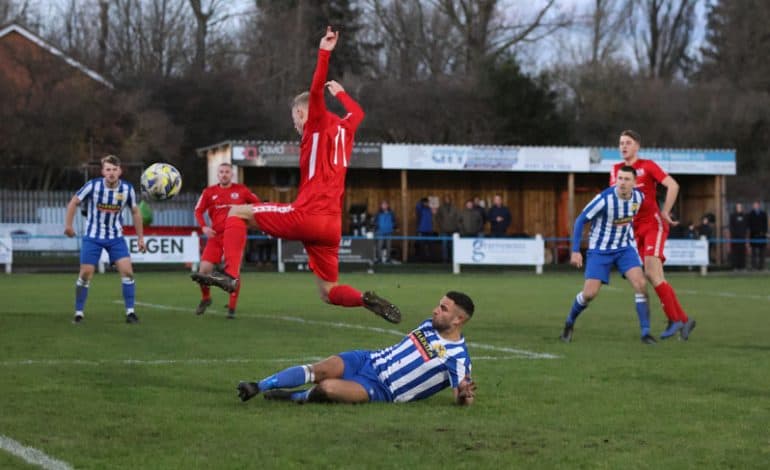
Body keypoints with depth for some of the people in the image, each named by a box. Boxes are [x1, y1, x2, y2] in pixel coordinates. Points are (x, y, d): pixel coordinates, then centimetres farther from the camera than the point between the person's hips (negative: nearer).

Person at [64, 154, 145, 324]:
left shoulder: (127, 189, -11)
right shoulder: (93, 186, -18)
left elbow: (135, 211, 5)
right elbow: (74, 202, -5)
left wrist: (140, 237, 6)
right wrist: (68, 224, -10)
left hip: (116, 237, 2)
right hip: (92, 236, -2)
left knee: (127, 271, -11)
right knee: (85, 273, -5)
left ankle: (130, 312, -4)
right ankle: (79, 313, 8)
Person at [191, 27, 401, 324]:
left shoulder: (318, 126, 2)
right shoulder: (344, 129, 21)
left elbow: (316, 93, -17)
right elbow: (357, 112, 43)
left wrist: (324, 53, -23)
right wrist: (339, 92, 58)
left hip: (306, 217, -7)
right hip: (333, 226, 7)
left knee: (237, 213, 4)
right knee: (329, 292, 15)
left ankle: (231, 274, -14)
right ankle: (366, 300, -14)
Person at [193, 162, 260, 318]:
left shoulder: (241, 190, 3)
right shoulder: (209, 192, 5)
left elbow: (257, 204, 13)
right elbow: (198, 210, 8)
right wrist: (203, 226, -7)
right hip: (216, 235, 1)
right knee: (204, 269, -7)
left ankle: (232, 307, 8)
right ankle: (205, 298, 20)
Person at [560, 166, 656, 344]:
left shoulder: (638, 197, -8)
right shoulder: (604, 199, -23)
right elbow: (580, 220, -15)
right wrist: (575, 251, -17)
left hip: (624, 247, 4)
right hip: (600, 250, -4)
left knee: (640, 284, -17)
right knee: (590, 293, -10)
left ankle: (645, 333, -9)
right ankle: (569, 324, 19)